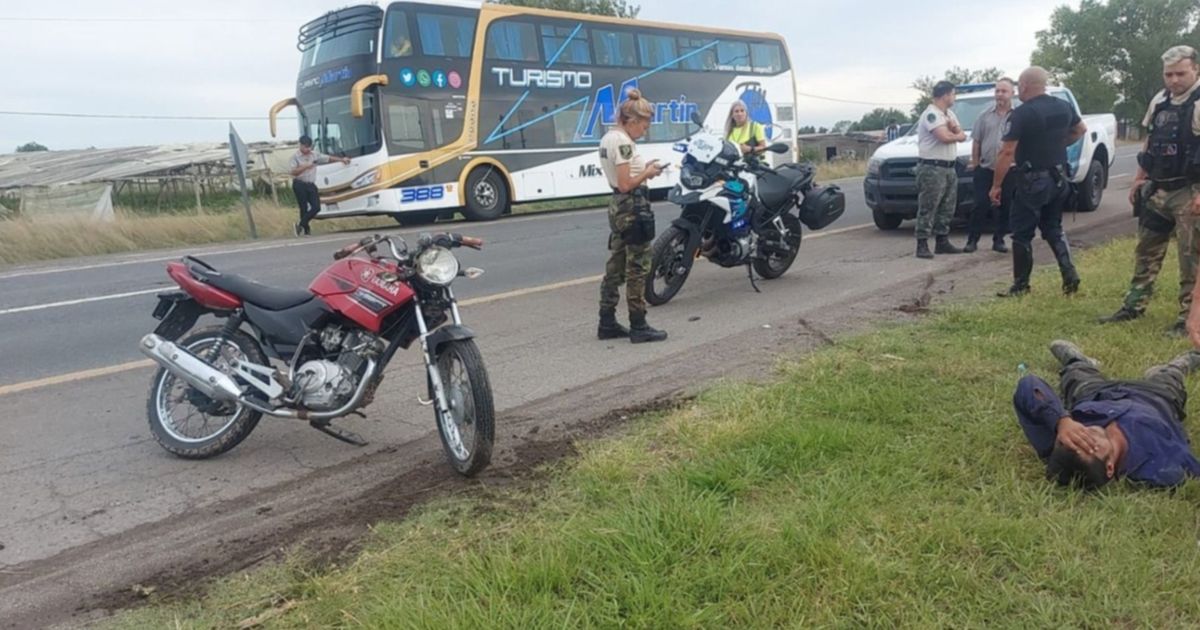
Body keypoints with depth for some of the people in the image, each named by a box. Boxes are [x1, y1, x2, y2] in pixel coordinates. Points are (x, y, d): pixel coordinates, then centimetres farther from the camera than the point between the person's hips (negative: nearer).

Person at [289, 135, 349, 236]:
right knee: (304, 208, -3)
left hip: (311, 185, 5)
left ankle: (300, 225, 5)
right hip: (299, 185, -5)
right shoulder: (295, 157, -4)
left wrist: (341, 159, 6)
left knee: (316, 207, -6)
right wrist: (306, 166, -21)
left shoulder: (315, 155, 10)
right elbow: (293, 172, -14)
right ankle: (306, 230, 6)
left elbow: (328, 158, 13)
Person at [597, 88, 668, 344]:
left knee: (615, 267, 12)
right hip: (633, 208, -10)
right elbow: (626, 185, -21)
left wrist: (643, 167, 7)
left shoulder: (608, 138, 12)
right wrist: (648, 173, -7)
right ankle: (638, 327, 2)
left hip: (617, 207, 10)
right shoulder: (623, 143, -17)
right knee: (637, 268, -4)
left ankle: (607, 323, 17)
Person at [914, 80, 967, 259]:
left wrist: (954, 128, -8)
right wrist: (957, 135, -1)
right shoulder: (931, 114, -12)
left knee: (947, 208, 13)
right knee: (928, 208, -10)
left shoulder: (949, 114, 18)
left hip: (949, 168, 10)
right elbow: (944, 137, -24)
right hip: (932, 168, -10)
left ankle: (942, 242, 20)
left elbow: (962, 135, 14)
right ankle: (922, 245, -9)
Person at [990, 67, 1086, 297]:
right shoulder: (1064, 107, 7)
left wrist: (996, 185, -14)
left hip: (1033, 180, -7)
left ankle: (1021, 285, 7)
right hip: (1058, 178, 7)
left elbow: (1007, 152, -19)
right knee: (1053, 227, 19)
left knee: (1022, 232, 3)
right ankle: (1069, 275, 9)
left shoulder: (1021, 114, -16)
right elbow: (1081, 130, 24)